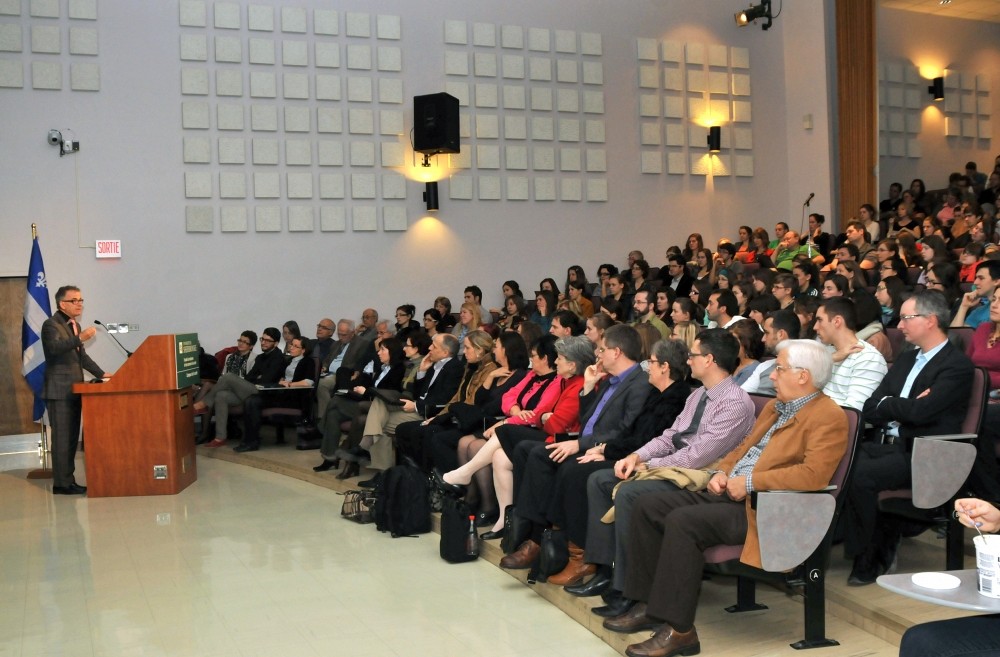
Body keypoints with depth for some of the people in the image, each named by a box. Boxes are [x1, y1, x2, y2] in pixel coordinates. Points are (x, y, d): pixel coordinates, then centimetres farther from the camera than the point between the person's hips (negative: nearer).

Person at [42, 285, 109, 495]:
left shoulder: (75, 325, 18)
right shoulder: (51, 325, -9)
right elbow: (54, 348, -29)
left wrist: (101, 374, 17)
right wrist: (80, 338, -40)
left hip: (74, 390, 9)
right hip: (59, 391, -9)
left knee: (72, 438, 11)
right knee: (62, 438, -8)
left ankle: (68, 480, 18)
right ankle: (61, 483, -4)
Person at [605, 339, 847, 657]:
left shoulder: (829, 416, -9)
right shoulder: (774, 407, 21)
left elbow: (814, 474, -23)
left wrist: (750, 482, -20)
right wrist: (722, 471, 7)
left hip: (762, 510, -10)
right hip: (729, 495, 10)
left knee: (682, 521, -28)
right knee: (648, 505, -2)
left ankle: (678, 630, -20)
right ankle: (648, 605, 4)